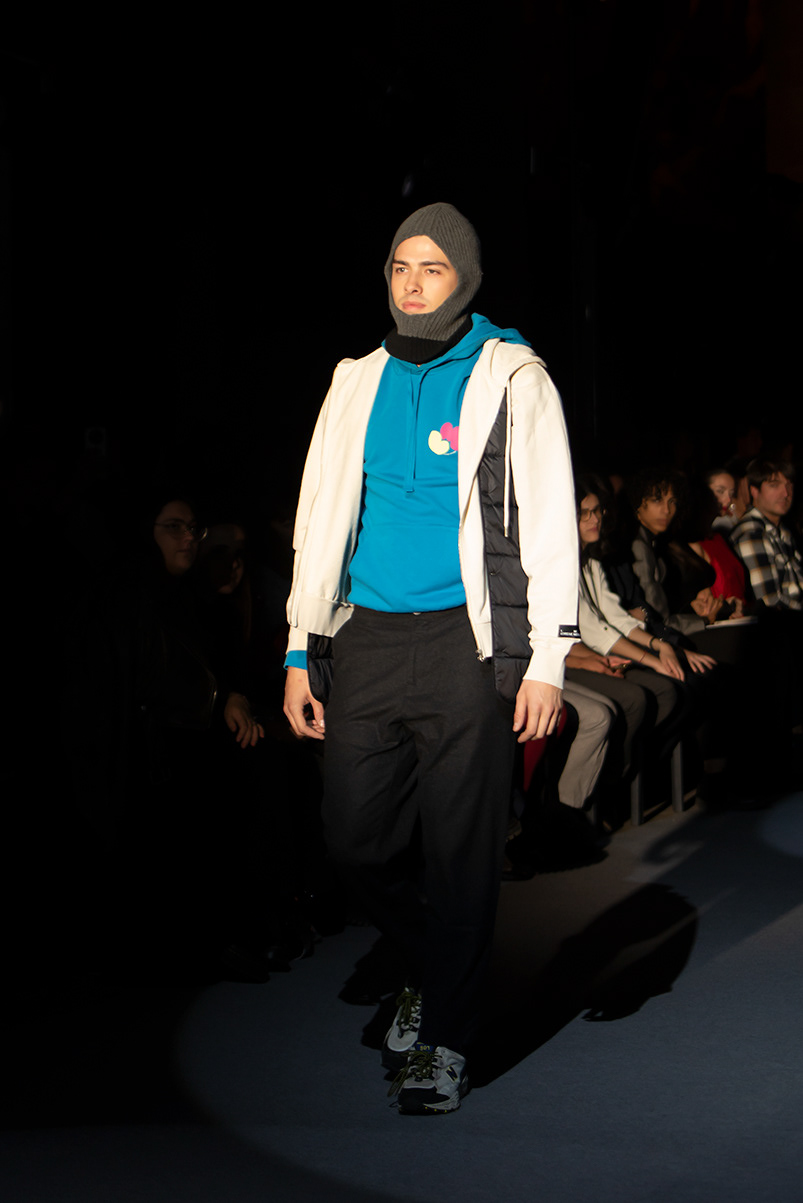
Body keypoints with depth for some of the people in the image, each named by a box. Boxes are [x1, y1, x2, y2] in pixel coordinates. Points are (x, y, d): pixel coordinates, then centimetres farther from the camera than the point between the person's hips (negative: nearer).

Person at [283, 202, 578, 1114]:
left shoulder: (511, 379, 1)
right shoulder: (358, 382, 14)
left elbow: (550, 526, -2)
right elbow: (320, 522, 16)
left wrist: (546, 661, -8)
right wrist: (300, 653, 11)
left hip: (468, 640, -4)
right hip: (367, 642, 5)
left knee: (461, 849, 1)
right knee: (356, 838, 5)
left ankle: (444, 1037, 17)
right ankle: (431, 967, 32)